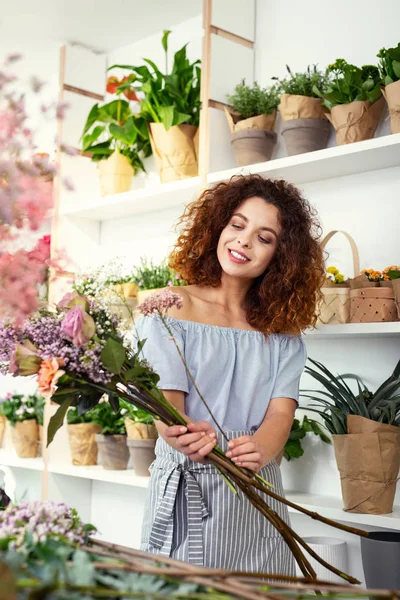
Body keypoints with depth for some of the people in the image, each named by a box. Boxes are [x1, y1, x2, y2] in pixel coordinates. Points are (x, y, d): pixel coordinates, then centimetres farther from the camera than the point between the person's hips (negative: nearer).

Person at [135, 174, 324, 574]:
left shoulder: (283, 331, 8)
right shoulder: (172, 309, -1)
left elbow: (281, 412, -5)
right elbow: (165, 404, -10)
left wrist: (260, 450, -28)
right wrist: (186, 439, -33)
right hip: (183, 492, -2)